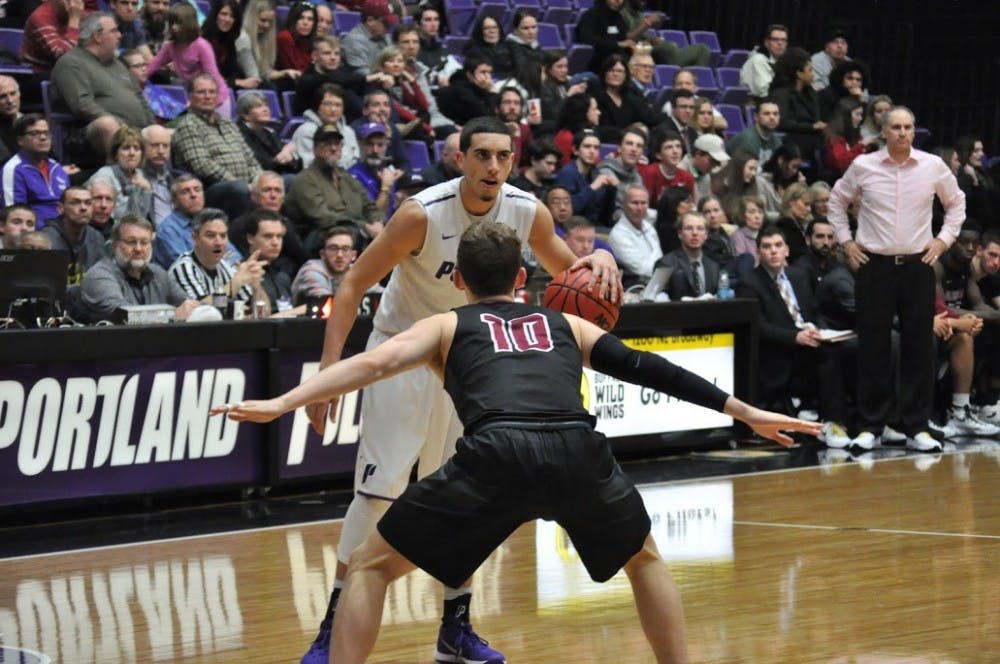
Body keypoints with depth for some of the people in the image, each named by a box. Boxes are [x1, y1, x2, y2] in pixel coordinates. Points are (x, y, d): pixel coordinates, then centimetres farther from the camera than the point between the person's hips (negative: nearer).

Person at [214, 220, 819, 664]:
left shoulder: (447, 326, 27)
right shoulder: (564, 324, 33)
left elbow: (376, 363, 10)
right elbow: (646, 368, 28)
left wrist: (282, 404, 4)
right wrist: (746, 412, 31)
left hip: (497, 454, -2)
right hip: (577, 451, 2)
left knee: (371, 567, 14)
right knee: (645, 558, 32)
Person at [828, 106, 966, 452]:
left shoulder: (933, 166, 1)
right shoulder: (863, 166, -1)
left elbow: (956, 202, 16)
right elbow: (837, 201, 14)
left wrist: (945, 238, 6)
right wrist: (846, 240, 7)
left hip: (917, 265, 1)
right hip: (874, 265, -1)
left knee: (919, 346, 2)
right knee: (872, 346, 1)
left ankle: (917, 427, 9)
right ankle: (870, 426, 9)